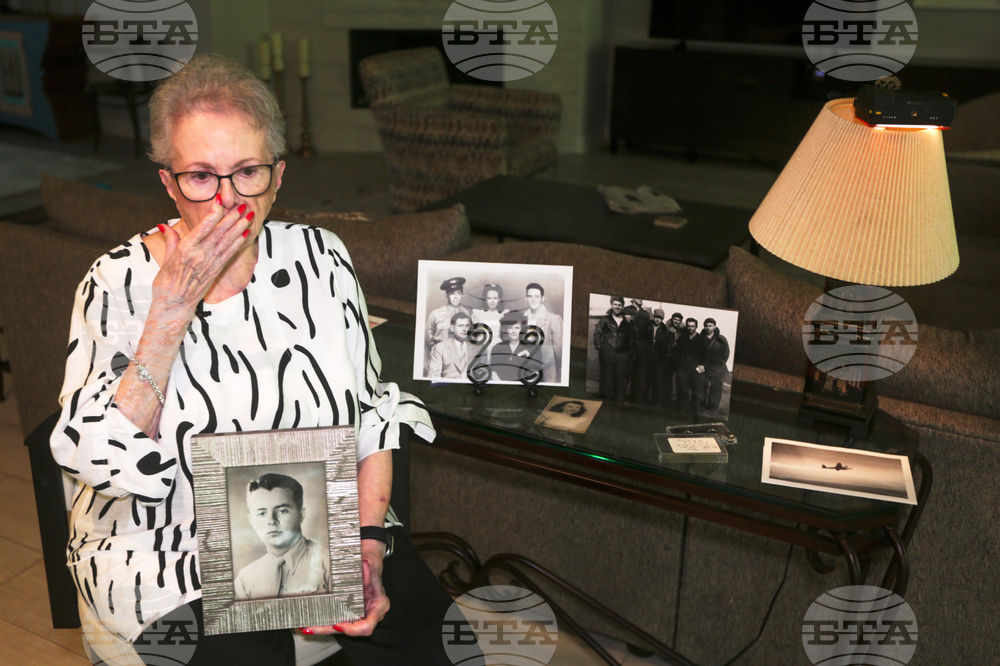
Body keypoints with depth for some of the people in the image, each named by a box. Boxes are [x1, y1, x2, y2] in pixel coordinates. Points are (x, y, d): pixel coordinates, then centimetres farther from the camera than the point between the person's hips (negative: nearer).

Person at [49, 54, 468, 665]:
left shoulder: (320, 256, 0)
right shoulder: (119, 282, -7)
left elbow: (372, 411, 1)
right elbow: (96, 459, -14)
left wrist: (367, 542, -10)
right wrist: (173, 308, -20)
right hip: (174, 547, -2)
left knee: (416, 617, -15)